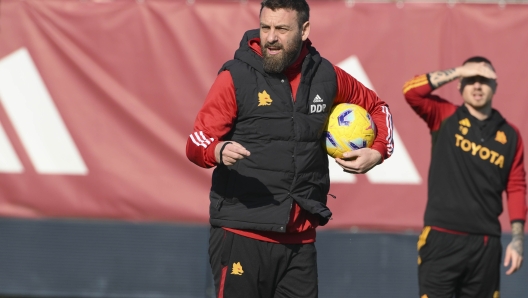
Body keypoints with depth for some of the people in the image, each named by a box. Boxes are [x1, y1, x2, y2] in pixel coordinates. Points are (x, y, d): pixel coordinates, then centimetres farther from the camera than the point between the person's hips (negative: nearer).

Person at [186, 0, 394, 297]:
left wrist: (377, 152, 6)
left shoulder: (325, 75, 7)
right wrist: (219, 151, -31)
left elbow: (377, 108, 24)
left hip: (300, 238, 4)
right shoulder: (236, 77, -4)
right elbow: (196, 143, -8)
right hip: (241, 233, -4)